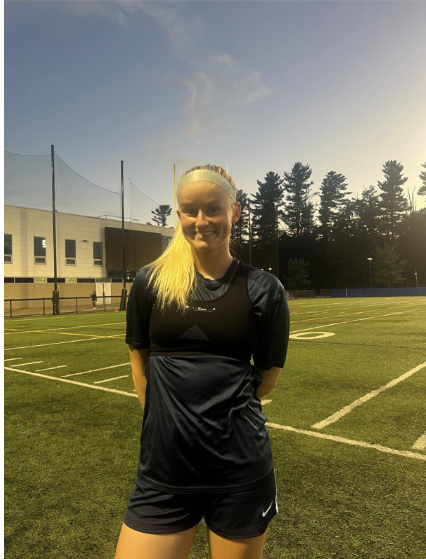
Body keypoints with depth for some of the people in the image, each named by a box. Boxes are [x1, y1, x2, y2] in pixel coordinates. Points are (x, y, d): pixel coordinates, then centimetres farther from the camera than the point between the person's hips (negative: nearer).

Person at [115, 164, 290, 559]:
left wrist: (222, 407, 6)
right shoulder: (150, 282, -1)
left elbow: (269, 374, 4)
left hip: (241, 471, -1)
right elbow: (140, 358, 8)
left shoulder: (263, 289, -5)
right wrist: (166, 418, 5)